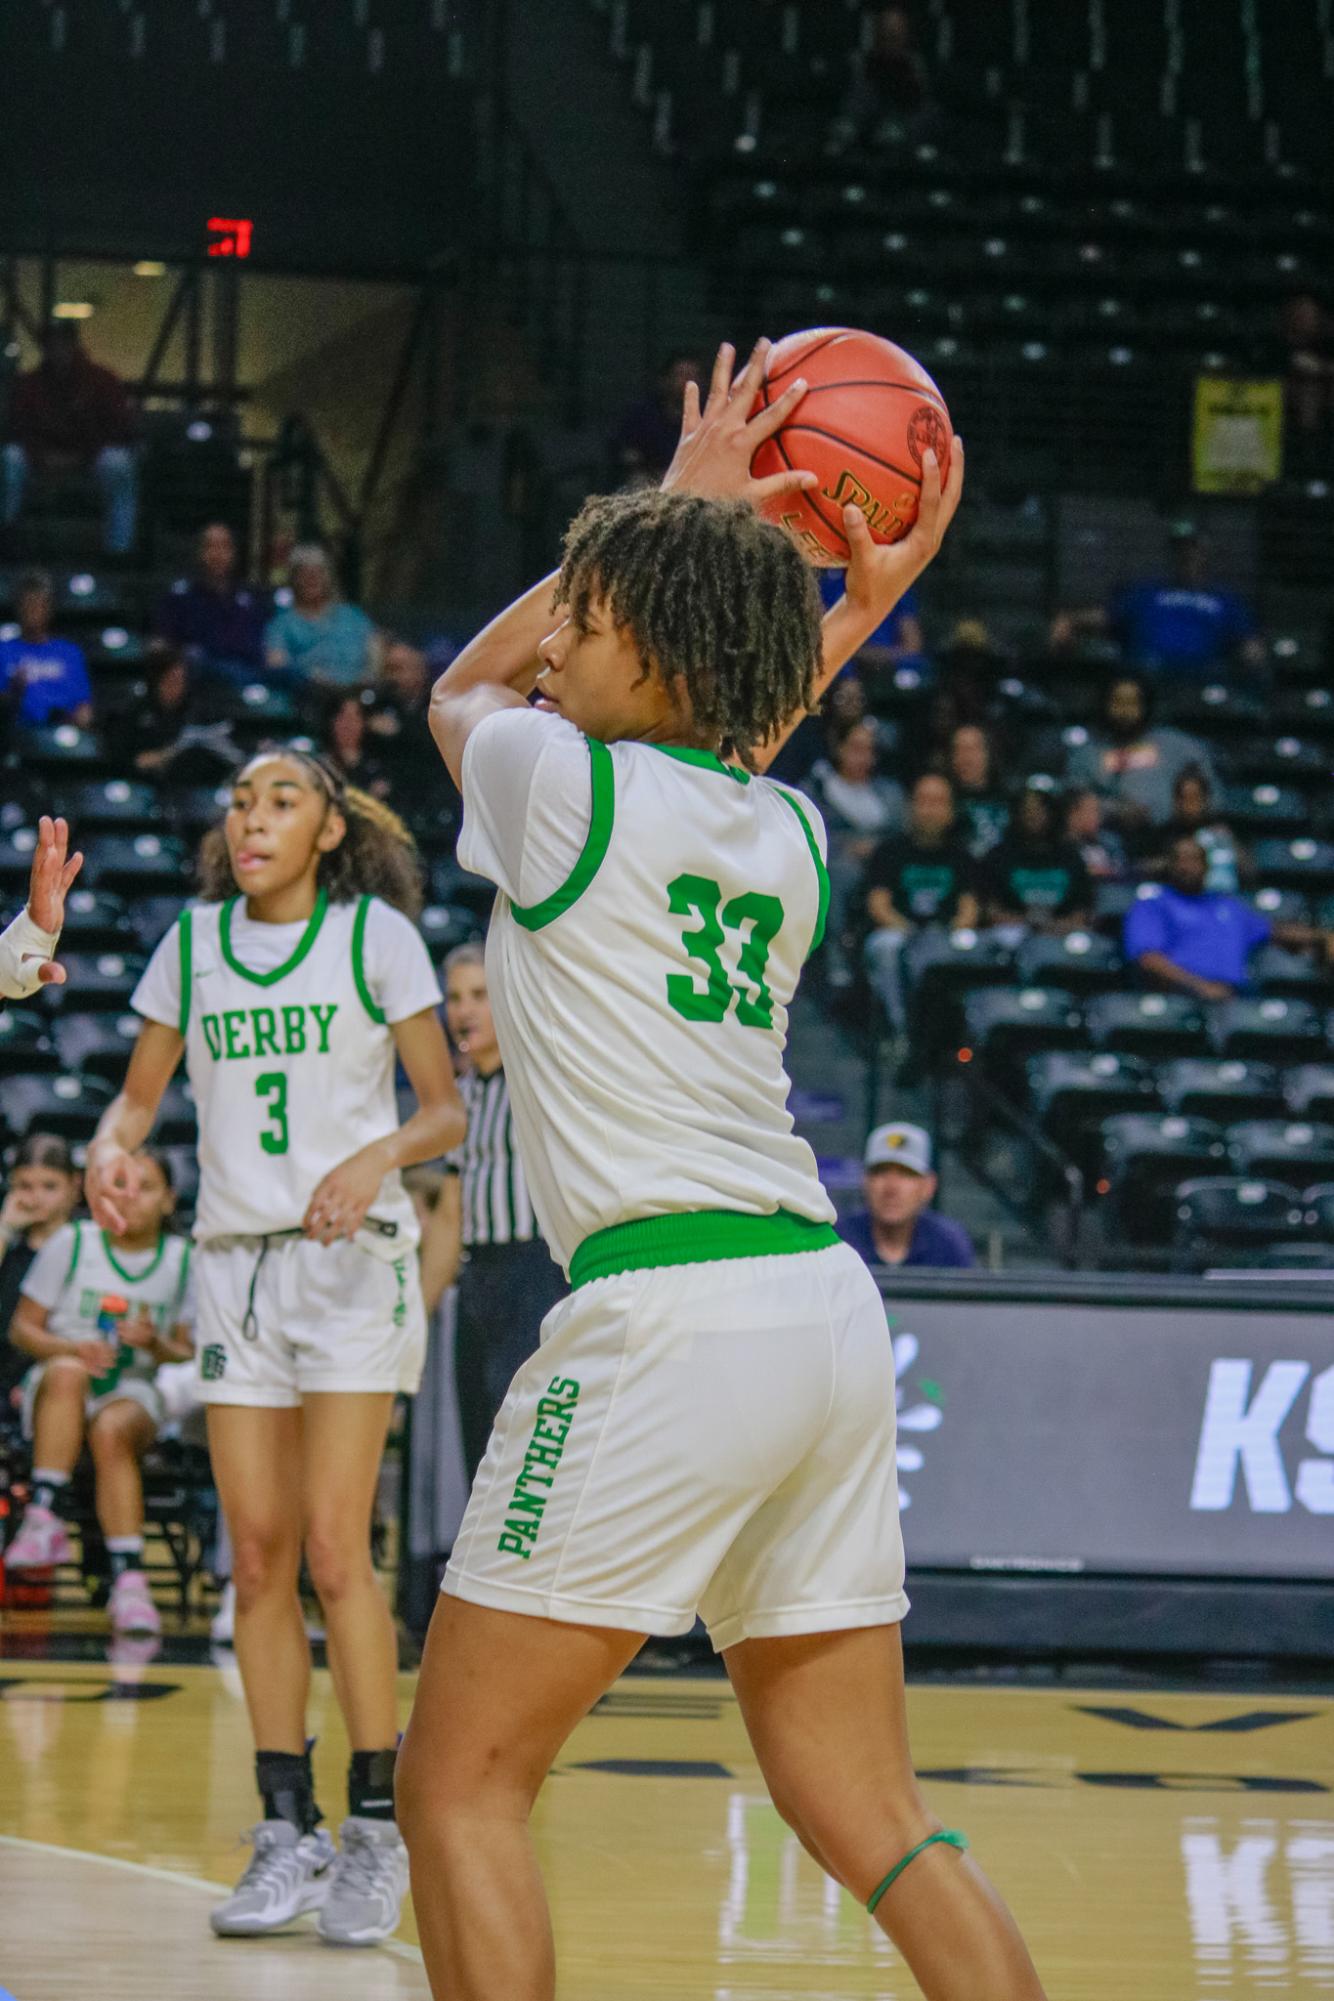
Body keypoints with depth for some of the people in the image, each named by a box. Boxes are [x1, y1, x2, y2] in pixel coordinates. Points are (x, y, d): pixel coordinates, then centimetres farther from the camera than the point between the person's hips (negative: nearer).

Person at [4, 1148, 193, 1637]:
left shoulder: (183, 1261, 8)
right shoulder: (72, 1243, 5)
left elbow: (190, 1355, 11)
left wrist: (156, 1345, -12)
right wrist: (71, 1348, -15)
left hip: (135, 1393, 0)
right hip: (58, 1393, 0)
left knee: (111, 1432, -37)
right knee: (67, 1372, -38)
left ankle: (129, 1581, -45)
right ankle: (45, 1518, -45)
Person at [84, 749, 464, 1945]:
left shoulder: (377, 934, -2)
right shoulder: (193, 942, 8)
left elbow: (445, 1112, -1)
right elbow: (141, 1094, 15)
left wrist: (380, 1155, -21)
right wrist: (112, 1148, -7)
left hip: (351, 1257, -4)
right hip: (234, 1256, 4)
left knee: (334, 1547, -11)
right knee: (257, 1556, 1)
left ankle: (376, 1830, -5)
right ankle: (288, 1832, 7)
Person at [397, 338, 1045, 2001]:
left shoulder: (562, 785, -2)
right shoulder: (789, 834, 15)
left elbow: (458, 690, 23)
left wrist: (679, 501, 27)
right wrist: (854, 619, 35)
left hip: (666, 1313, -8)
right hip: (828, 1305, 8)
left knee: (460, 1786, 0)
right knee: (873, 1823, 10)